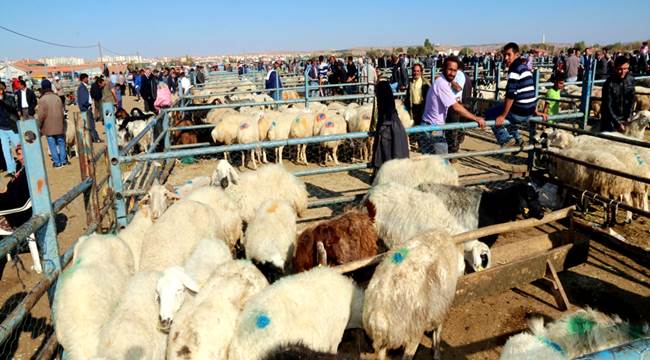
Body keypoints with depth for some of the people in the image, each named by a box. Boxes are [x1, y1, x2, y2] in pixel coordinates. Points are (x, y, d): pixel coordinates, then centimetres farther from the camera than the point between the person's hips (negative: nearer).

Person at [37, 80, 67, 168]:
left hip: (49, 127, -3)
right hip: (59, 126, 4)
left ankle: (57, 162, 6)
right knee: (61, 143, 13)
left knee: (52, 144, 4)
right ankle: (63, 160, 15)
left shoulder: (42, 100, -11)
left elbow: (41, 115, -12)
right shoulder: (57, 98, 2)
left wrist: (39, 126, 1)